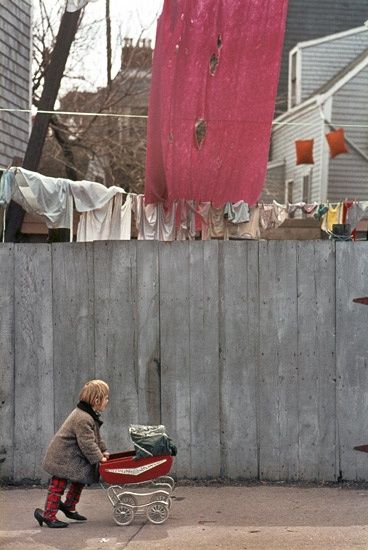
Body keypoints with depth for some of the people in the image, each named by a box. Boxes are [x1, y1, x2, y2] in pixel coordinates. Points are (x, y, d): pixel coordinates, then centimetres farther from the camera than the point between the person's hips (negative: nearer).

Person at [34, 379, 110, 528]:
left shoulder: (91, 415, 8)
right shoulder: (82, 419, -28)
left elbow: (96, 436, 20)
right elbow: (87, 443, -27)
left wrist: (103, 451, 13)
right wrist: (99, 457, -20)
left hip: (73, 457, 11)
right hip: (62, 457, -11)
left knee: (80, 480, 18)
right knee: (58, 485, -5)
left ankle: (68, 507, 31)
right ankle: (48, 514, 1)